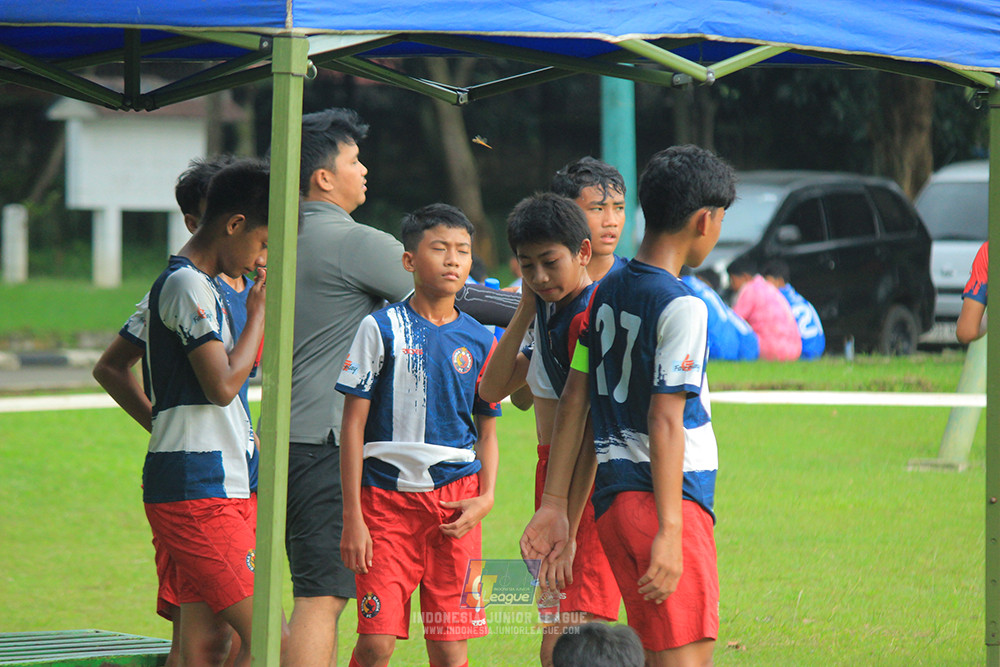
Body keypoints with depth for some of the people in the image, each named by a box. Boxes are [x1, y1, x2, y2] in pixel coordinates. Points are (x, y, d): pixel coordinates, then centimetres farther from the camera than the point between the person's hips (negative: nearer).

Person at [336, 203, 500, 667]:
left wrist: (486, 496, -2)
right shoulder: (381, 329, 0)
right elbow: (353, 424, 0)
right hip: (387, 493, -2)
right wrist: (352, 517, -5)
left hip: (455, 497, 2)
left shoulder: (479, 341, 9)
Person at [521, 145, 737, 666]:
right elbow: (665, 422, -16)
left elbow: (573, 402, 14)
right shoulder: (682, 308, -10)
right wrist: (670, 533, -19)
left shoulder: (607, 292, 13)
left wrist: (556, 506, 15)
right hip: (665, 499, -8)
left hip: (611, 498, 8)